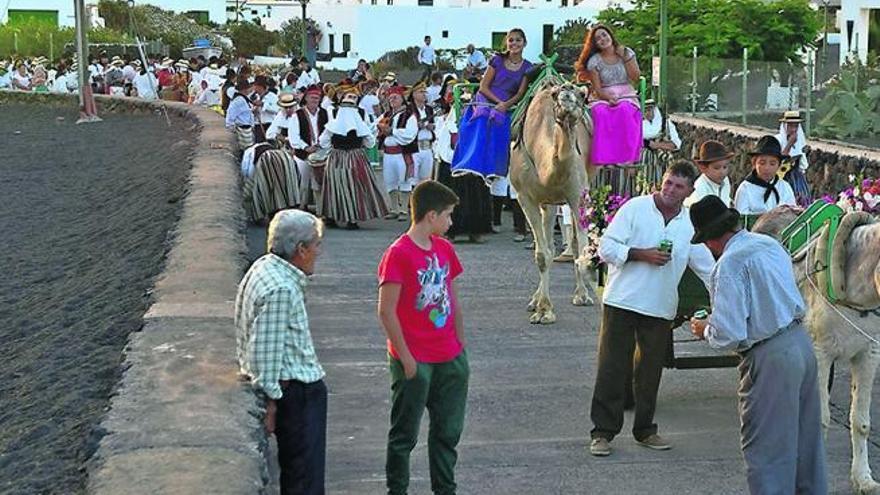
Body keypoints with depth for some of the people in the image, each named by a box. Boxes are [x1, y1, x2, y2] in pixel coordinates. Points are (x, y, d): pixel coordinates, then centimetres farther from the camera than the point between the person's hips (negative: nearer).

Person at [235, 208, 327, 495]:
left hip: (298, 389, 10)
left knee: (294, 470, 20)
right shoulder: (281, 290, -24)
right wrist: (270, 401, -20)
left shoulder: (266, 267, 7)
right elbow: (264, 352, -24)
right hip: (297, 391, -10)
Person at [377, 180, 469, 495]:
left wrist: (461, 346, 11)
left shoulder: (445, 249, 8)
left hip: (449, 359, 7)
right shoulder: (398, 254, -15)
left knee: (448, 432, 14)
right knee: (404, 435, 6)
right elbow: (386, 311, -15)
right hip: (415, 362, -7)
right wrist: (406, 358, -14)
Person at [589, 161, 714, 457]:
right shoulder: (635, 208, -4)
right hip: (622, 301, -3)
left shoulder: (691, 225, 8)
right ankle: (603, 431, 6)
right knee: (612, 368, -2)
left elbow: (707, 269, 14)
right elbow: (606, 247, -7)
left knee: (650, 372, 10)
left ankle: (644, 430, 24)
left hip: (661, 308, 4)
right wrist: (641, 254, -16)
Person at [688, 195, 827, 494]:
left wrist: (704, 330, 0)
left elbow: (728, 336, -21)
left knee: (765, 448, 3)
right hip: (801, 342, 9)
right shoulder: (770, 244, 8)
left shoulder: (730, 263, -17)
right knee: (805, 438, 21)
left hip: (770, 357, -9)